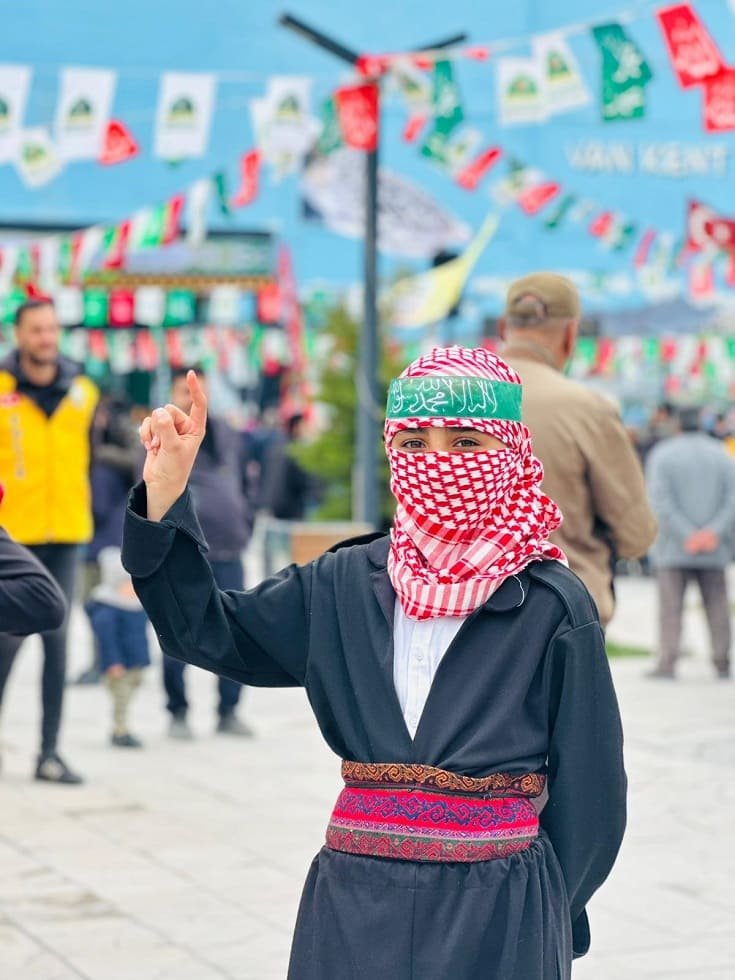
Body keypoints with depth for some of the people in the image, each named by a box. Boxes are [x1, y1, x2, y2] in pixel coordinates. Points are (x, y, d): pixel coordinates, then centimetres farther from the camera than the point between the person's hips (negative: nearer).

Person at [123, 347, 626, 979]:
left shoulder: (552, 607, -6)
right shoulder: (346, 585, 4)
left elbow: (588, 783, -1)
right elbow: (206, 630, 8)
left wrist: (551, 915, 4)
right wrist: (164, 494, -3)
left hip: (495, 921, -3)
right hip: (354, 908, 3)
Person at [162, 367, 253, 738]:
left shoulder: (227, 435, 14)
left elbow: (242, 484, 22)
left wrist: (243, 525, 14)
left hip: (227, 551, 4)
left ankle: (228, 711, 11)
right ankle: (178, 713, 10)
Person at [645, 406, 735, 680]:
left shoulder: (662, 455, -1)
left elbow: (661, 501, -12)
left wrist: (687, 535, -13)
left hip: (673, 548, -2)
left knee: (671, 606, -2)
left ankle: (667, 662, -7)